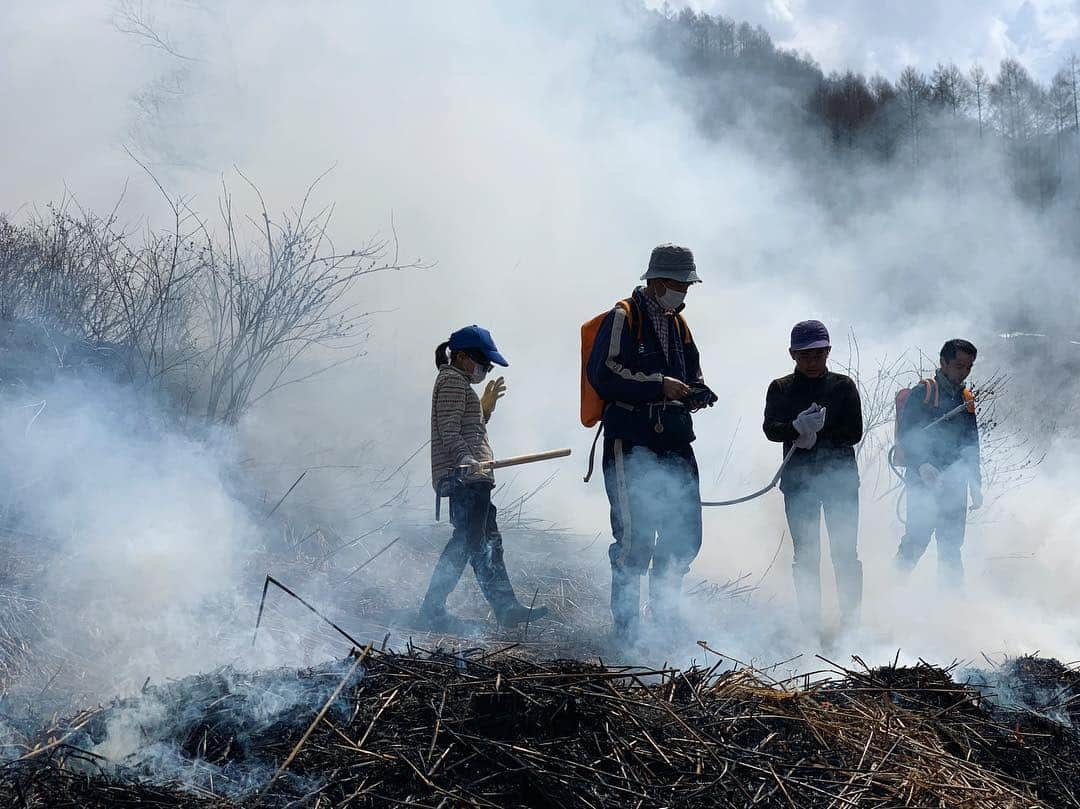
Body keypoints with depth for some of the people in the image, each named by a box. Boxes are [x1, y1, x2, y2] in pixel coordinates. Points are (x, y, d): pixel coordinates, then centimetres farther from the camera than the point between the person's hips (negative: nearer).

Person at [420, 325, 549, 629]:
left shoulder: (460, 383, 27)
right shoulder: (453, 380, -6)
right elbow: (449, 430, -18)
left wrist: (486, 405, 23)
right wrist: (466, 460, -32)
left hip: (472, 477, 11)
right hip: (465, 477, -11)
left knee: (488, 541, 10)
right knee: (469, 541, -12)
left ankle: (507, 607, 11)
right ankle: (433, 607, -12)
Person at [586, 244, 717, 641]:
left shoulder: (678, 324, 19)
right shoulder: (622, 318, -6)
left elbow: (693, 373, 29)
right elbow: (604, 374, -16)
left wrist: (696, 393, 6)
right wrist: (659, 385, -19)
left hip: (674, 444, 8)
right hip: (630, 444, -8)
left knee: (685, 533, 9)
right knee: (635, 535, -9)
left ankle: (665, 609, 26)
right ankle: (626, 624, 1)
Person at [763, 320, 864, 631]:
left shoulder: (843, 386, 4)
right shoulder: (780, 389, 7)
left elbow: (854, 433, -2)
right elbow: (771, 429, -7)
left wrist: (817, 429, -13)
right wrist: (798, 428, -26)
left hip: (840, 477, -1)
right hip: (798, 480, 1)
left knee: (845, 553, -2)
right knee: (805, 556, 3)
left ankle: (851, 619, 4)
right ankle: (810, 624, 7)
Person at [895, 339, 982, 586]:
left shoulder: (967, 399, 17)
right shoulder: (923, 393, -2)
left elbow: (972, 447, 21)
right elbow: (904, 434, -8)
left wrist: (975, 486, 17)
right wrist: (922, 465, -21)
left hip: (954, 482, 5)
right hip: (923, 480, -5)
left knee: (952, 544, 3)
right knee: (918, 537, -11)